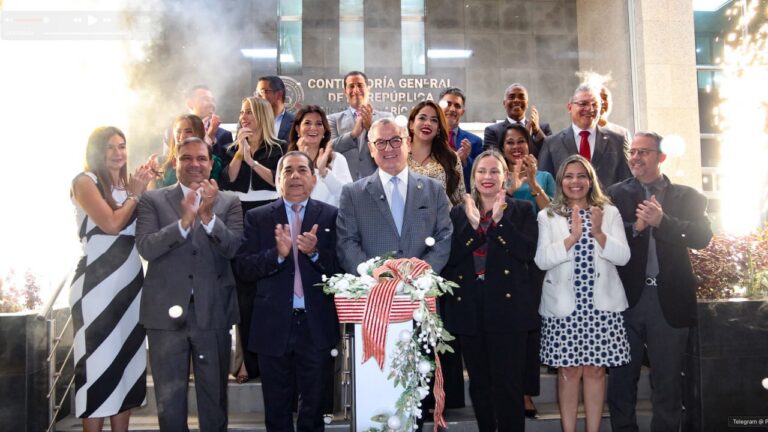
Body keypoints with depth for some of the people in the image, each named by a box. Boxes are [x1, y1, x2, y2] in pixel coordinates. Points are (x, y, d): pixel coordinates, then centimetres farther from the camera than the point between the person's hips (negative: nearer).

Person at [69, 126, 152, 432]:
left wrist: (141, 192, -2)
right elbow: (111, 224, -15)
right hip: (98, 282, -6)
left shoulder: (128, 184, 15)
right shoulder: (85, 181, -3)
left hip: (130, 282, 7)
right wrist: (135, 195, -3)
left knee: (127, 359, 9)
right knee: (99, 360, -2)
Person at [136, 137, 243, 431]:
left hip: (213, 313, 1)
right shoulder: (153, 200, 3)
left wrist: (208, 215, -23)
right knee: (169, 402, 11)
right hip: (167, 312, 0)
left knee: (215, 401, 13)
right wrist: (184, 221, -24)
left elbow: (233, 249, -8)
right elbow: (146, 248, -10)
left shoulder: (229, 203, 5)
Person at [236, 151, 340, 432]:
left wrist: (316, 252, -23)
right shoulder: (257, 217, 2)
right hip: (274, 325, 1)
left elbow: (342, 266, -6)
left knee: (313, 407, 15)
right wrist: (277, 254, -22)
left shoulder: (331, 216, 0)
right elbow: (244, 267, -6)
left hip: (316, 325, 0)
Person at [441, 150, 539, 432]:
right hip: (469, 307, 3)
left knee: (508, 383, -5)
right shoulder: (458, 213, 12)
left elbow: (528, 251, -9)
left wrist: (498, 221, -15)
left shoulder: (522, 211, 6)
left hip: (508, 306, -3)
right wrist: (473, 225, -14)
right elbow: (449, 256, -1)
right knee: (479, 383, 11)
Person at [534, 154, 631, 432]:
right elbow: (542, 260, -7)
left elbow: (623, 256, -2)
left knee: (595, 370, 6)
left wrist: (598, 233, -16)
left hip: (601, 304, 1)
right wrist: (572, 237, -19)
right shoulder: (548, 216, 4)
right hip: (563, 304, -1)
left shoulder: (610, 212, 8)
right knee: (568, 371, 4)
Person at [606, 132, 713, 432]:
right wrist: (636, 226, -21)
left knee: (667, 381, 10)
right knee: (622, 379, 11)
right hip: (627, 297, 0)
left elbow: (702, 237, -9)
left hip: (669, 299, 0)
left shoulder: (687, 197, 6)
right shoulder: (615, 195, 4)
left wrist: (661, 221, -20)